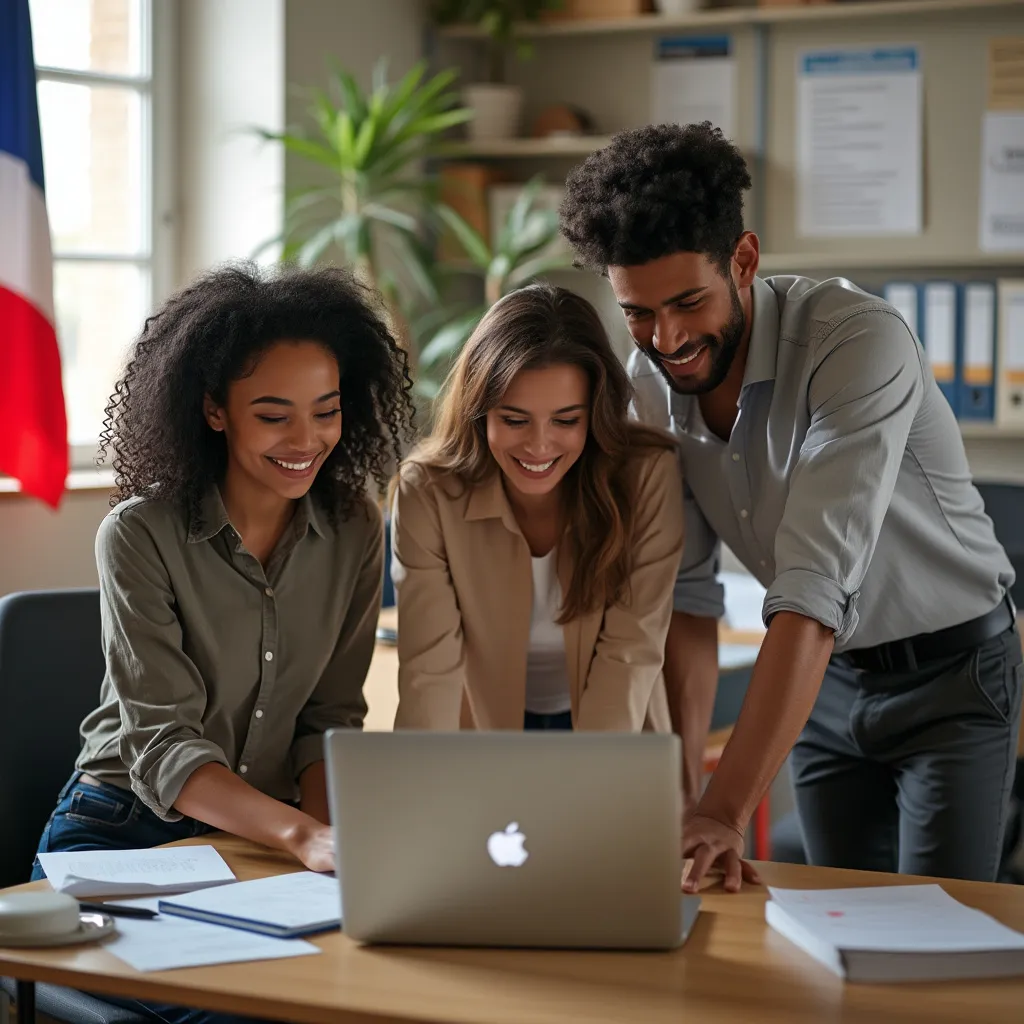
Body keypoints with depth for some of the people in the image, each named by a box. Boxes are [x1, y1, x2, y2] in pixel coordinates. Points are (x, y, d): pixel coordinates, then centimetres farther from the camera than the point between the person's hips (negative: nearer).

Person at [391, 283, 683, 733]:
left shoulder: (647, 478, -18)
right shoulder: (428, 493, -17)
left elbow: (629, 654, -18)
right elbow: (429, 670, -22)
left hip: (615, 733, 3)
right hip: (484, 730, -2)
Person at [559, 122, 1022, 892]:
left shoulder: (859, 340, -31)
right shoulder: (651, 384, -10)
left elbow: (814, 589, -38)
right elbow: (687, 595, -6)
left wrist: (728, 811, -42)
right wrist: (684, 797, -17)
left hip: (950, 668, -5)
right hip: (824, 676, 5)